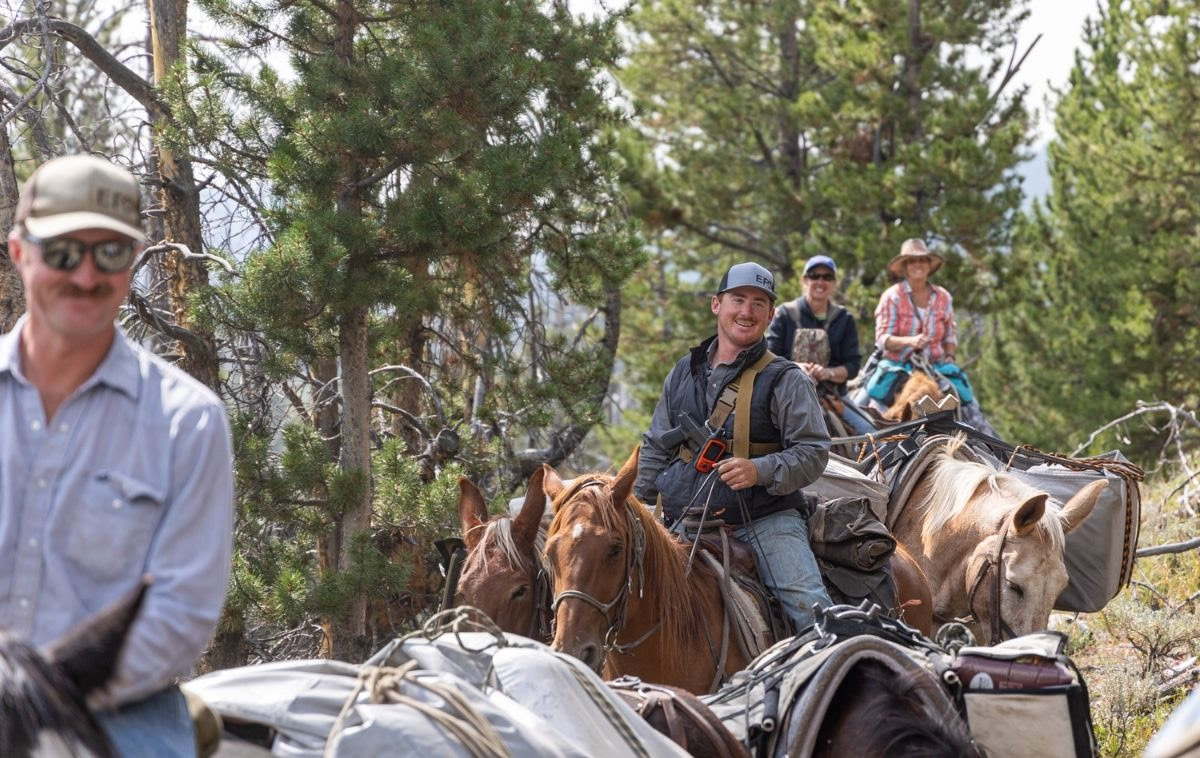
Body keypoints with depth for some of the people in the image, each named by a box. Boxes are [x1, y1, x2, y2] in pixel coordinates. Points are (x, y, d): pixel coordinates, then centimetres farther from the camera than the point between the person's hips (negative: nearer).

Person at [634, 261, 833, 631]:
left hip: (766, 520, -4)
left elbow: (814, 452, -5)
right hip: (686, 525, 4)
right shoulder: (684, 372, 14)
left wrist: (761, 471, -21)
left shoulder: (785, 380, 0)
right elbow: (656, 449, 23)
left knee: (808, 604, -21)